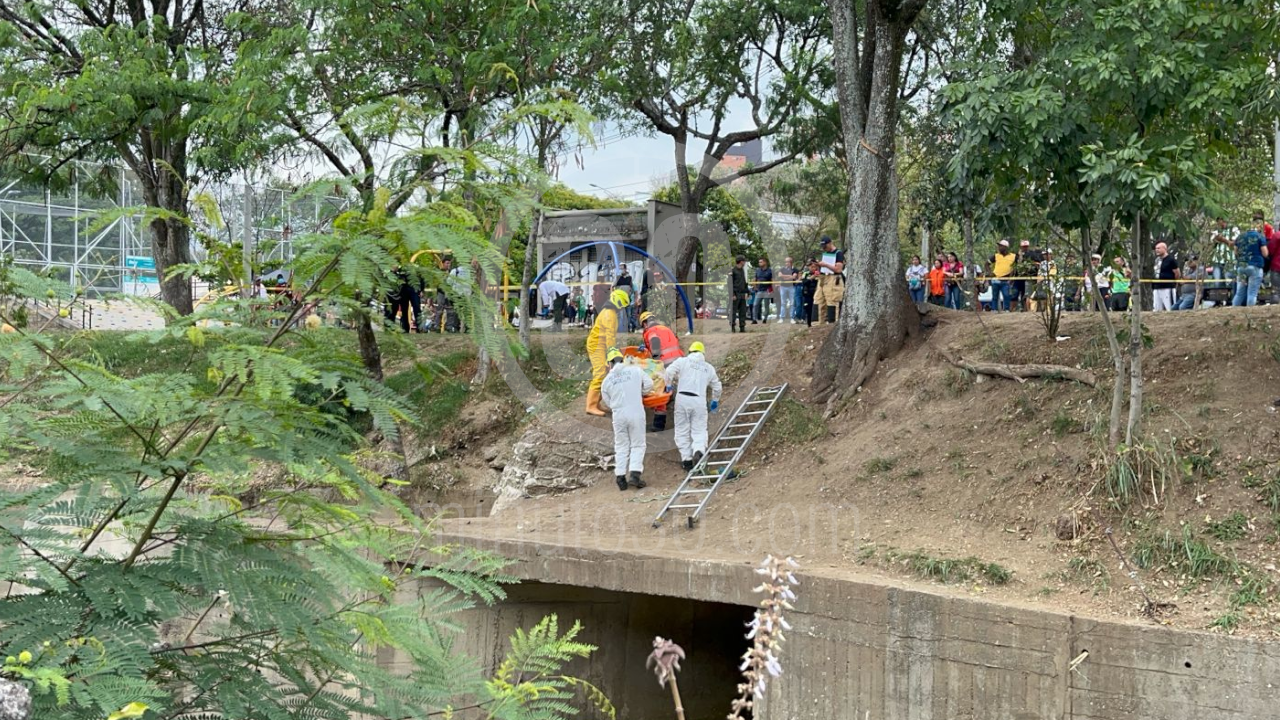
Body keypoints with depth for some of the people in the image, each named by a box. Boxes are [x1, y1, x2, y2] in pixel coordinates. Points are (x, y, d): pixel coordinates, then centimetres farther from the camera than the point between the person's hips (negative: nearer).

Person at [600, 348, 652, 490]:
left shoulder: (607, 380, 2)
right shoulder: (635, 370, -2)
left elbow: (608, 402, 11)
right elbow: (649, 384, 6)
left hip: (618, 415, 1)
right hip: (636, 412, -1)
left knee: (621, 447, 12)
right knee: (637, 445, 6)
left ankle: (621, 478, 8)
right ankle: (635, 474, -9)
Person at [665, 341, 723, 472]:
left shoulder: (683, 361, 7)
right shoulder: (709, 368, 17)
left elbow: (669, 371, -8)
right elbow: (716, 386, 25)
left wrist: (669, 385, 11)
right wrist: (715, 401, 42)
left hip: (683, 398, -1)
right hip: (699, 401, 1)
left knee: (682, 430, 8)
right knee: (699, 430, 3)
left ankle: (686, 458, 6)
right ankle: (699, 451, -26)